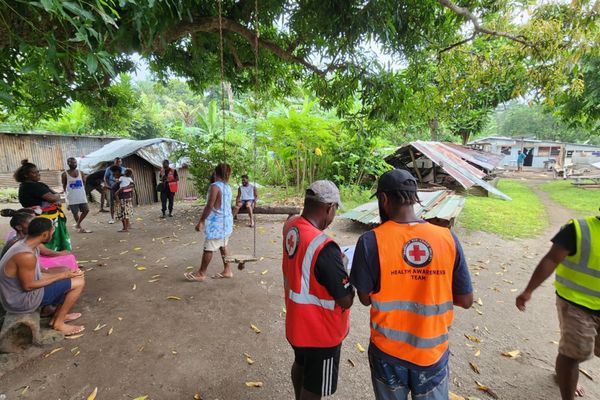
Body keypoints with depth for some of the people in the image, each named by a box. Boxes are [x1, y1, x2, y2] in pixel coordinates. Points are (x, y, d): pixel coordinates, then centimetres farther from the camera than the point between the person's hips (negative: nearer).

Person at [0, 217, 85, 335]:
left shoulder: (26, 245, 0)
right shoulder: (26, 255, -31)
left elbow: (35, 275, 7)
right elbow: (28, 286, -24)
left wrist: (64, 275, 0)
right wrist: (63, 275, -17)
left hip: (16, 294, 10)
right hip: (22, 300, -9)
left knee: (68, 280, 16)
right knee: (79, 282, -12)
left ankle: (57, 316, 23)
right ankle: (58, 323, 3)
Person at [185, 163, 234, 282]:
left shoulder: (214, 186, -16)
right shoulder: (228, 187, 8)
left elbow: (209, 206, -19)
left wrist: (201, 221, -13)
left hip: (216, 222, -8)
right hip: (226, 221, 8)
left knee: (208, 248, 2)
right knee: (223, 246, 15)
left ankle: (201, 273, 13)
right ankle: (227, 271, 20)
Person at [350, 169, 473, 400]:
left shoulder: (371, 241, -21)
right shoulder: (448, 238, -14)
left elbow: (365, 298, -10)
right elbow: (465, 301, -6)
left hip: (388, 349, -1)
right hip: (432, 350, 2)